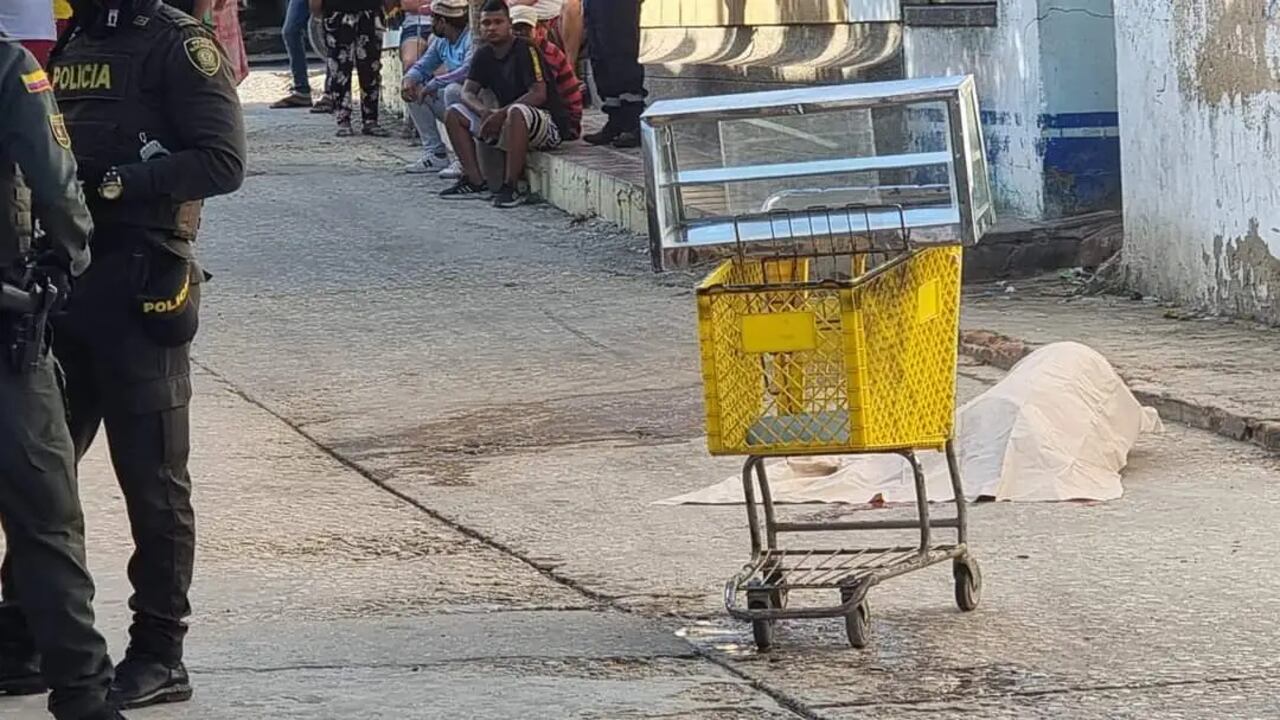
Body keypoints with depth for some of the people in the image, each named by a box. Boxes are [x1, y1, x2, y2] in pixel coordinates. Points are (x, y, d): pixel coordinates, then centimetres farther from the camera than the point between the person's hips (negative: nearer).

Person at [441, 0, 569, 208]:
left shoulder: (525, 50, -15)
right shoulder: (484, 55, 7)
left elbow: (539, 94, -23)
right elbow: (467, 93, 5)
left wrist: (501, 113, -26)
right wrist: (484, 111, -18)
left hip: (549, 124, -8)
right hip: (504, 121, 8)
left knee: (517, 112, -41)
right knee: (454, 115, -1)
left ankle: (511, 187, -34)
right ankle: (475, 182, -8)